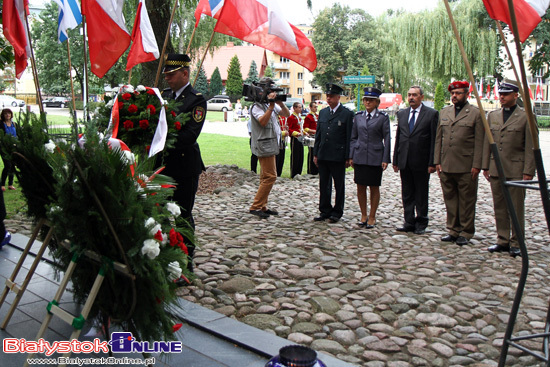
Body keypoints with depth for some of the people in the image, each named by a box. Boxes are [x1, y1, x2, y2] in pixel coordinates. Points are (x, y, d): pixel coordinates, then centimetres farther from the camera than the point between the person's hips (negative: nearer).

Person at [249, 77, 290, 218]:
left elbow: (287, 114, 14)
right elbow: (263, 121, -26)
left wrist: (280, 103, -4)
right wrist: (271, 105, -25)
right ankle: (255, 206, -8)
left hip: (271, 146, 9)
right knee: (270, 176, -12)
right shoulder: (256, 106, -11)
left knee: (266, 177, 11)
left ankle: (262, 206, 18)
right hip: (264, 146, -9)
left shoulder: (272, 104, 14)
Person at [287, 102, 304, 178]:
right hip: (295, 139, -9)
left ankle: (298, 174, 19)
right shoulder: (291, 117, -11)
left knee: (300, 157, 11)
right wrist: (296, 133, -25)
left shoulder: (299, 117, 16)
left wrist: (304, 133, 11)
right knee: (295, 157, -4)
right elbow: (288, 129, -15)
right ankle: (293, 175, 3)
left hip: (300, 139, 9)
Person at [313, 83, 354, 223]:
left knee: (339, 186, 6)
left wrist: (348, 157, -10)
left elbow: (349, 137, -6)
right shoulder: (322, 113, 12)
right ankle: (325, 211, 21)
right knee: (324, 185, 11)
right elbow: (318, 134, 15)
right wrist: (315, 154, 10)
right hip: (323, 156, 5)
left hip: (338, 157, -5)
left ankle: (337, 213, 16)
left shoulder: (347, 114, -4)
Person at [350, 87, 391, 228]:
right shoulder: (358, 116, 8)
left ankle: (372, 217, 16)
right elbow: (353, 137, 11)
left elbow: (387, 139, -2)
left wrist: (385, 159, -7)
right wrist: (351, 156, 5)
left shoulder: (383, 117, -1)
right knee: (360, 187, 6)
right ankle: (363, 215, 20)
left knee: (374, 188, 5)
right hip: (360, 157, 3)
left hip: (375, 158, -3)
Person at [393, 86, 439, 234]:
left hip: (421, 162, -4)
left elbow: (434, 140, -6)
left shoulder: (431, 114, -3)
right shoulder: (402, 114, 12)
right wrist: (395, 160, 9)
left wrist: (432, 163, -11)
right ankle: (409, 222, 19)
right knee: (407, 194, 10)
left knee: (421, 195, 5)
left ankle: (421, 224, 16)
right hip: (405, 161, 5)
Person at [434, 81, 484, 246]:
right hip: (446, 166, 5)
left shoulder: (476, 113, -1)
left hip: (466, 167, -5)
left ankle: (466, 233, 13)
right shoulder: (444, 112, 14)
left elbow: (479, 142, -4)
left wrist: (476, 165, -9)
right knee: (450, 200, 10)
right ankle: (453, 230, 21)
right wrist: (437, 162, 8)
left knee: (467, 201, 3)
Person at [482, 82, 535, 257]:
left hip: (516, 170, -4)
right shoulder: (492, 116, 11)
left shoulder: (526, 117, -3)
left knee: (516, 209, 1)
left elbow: (530, 147, -5)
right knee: (499, 208, 9)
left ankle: (516, 243, 11)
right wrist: (485, 166, 9)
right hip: (496, 169, 5)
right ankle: (503, 241, 19)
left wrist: (528, 172, -10)